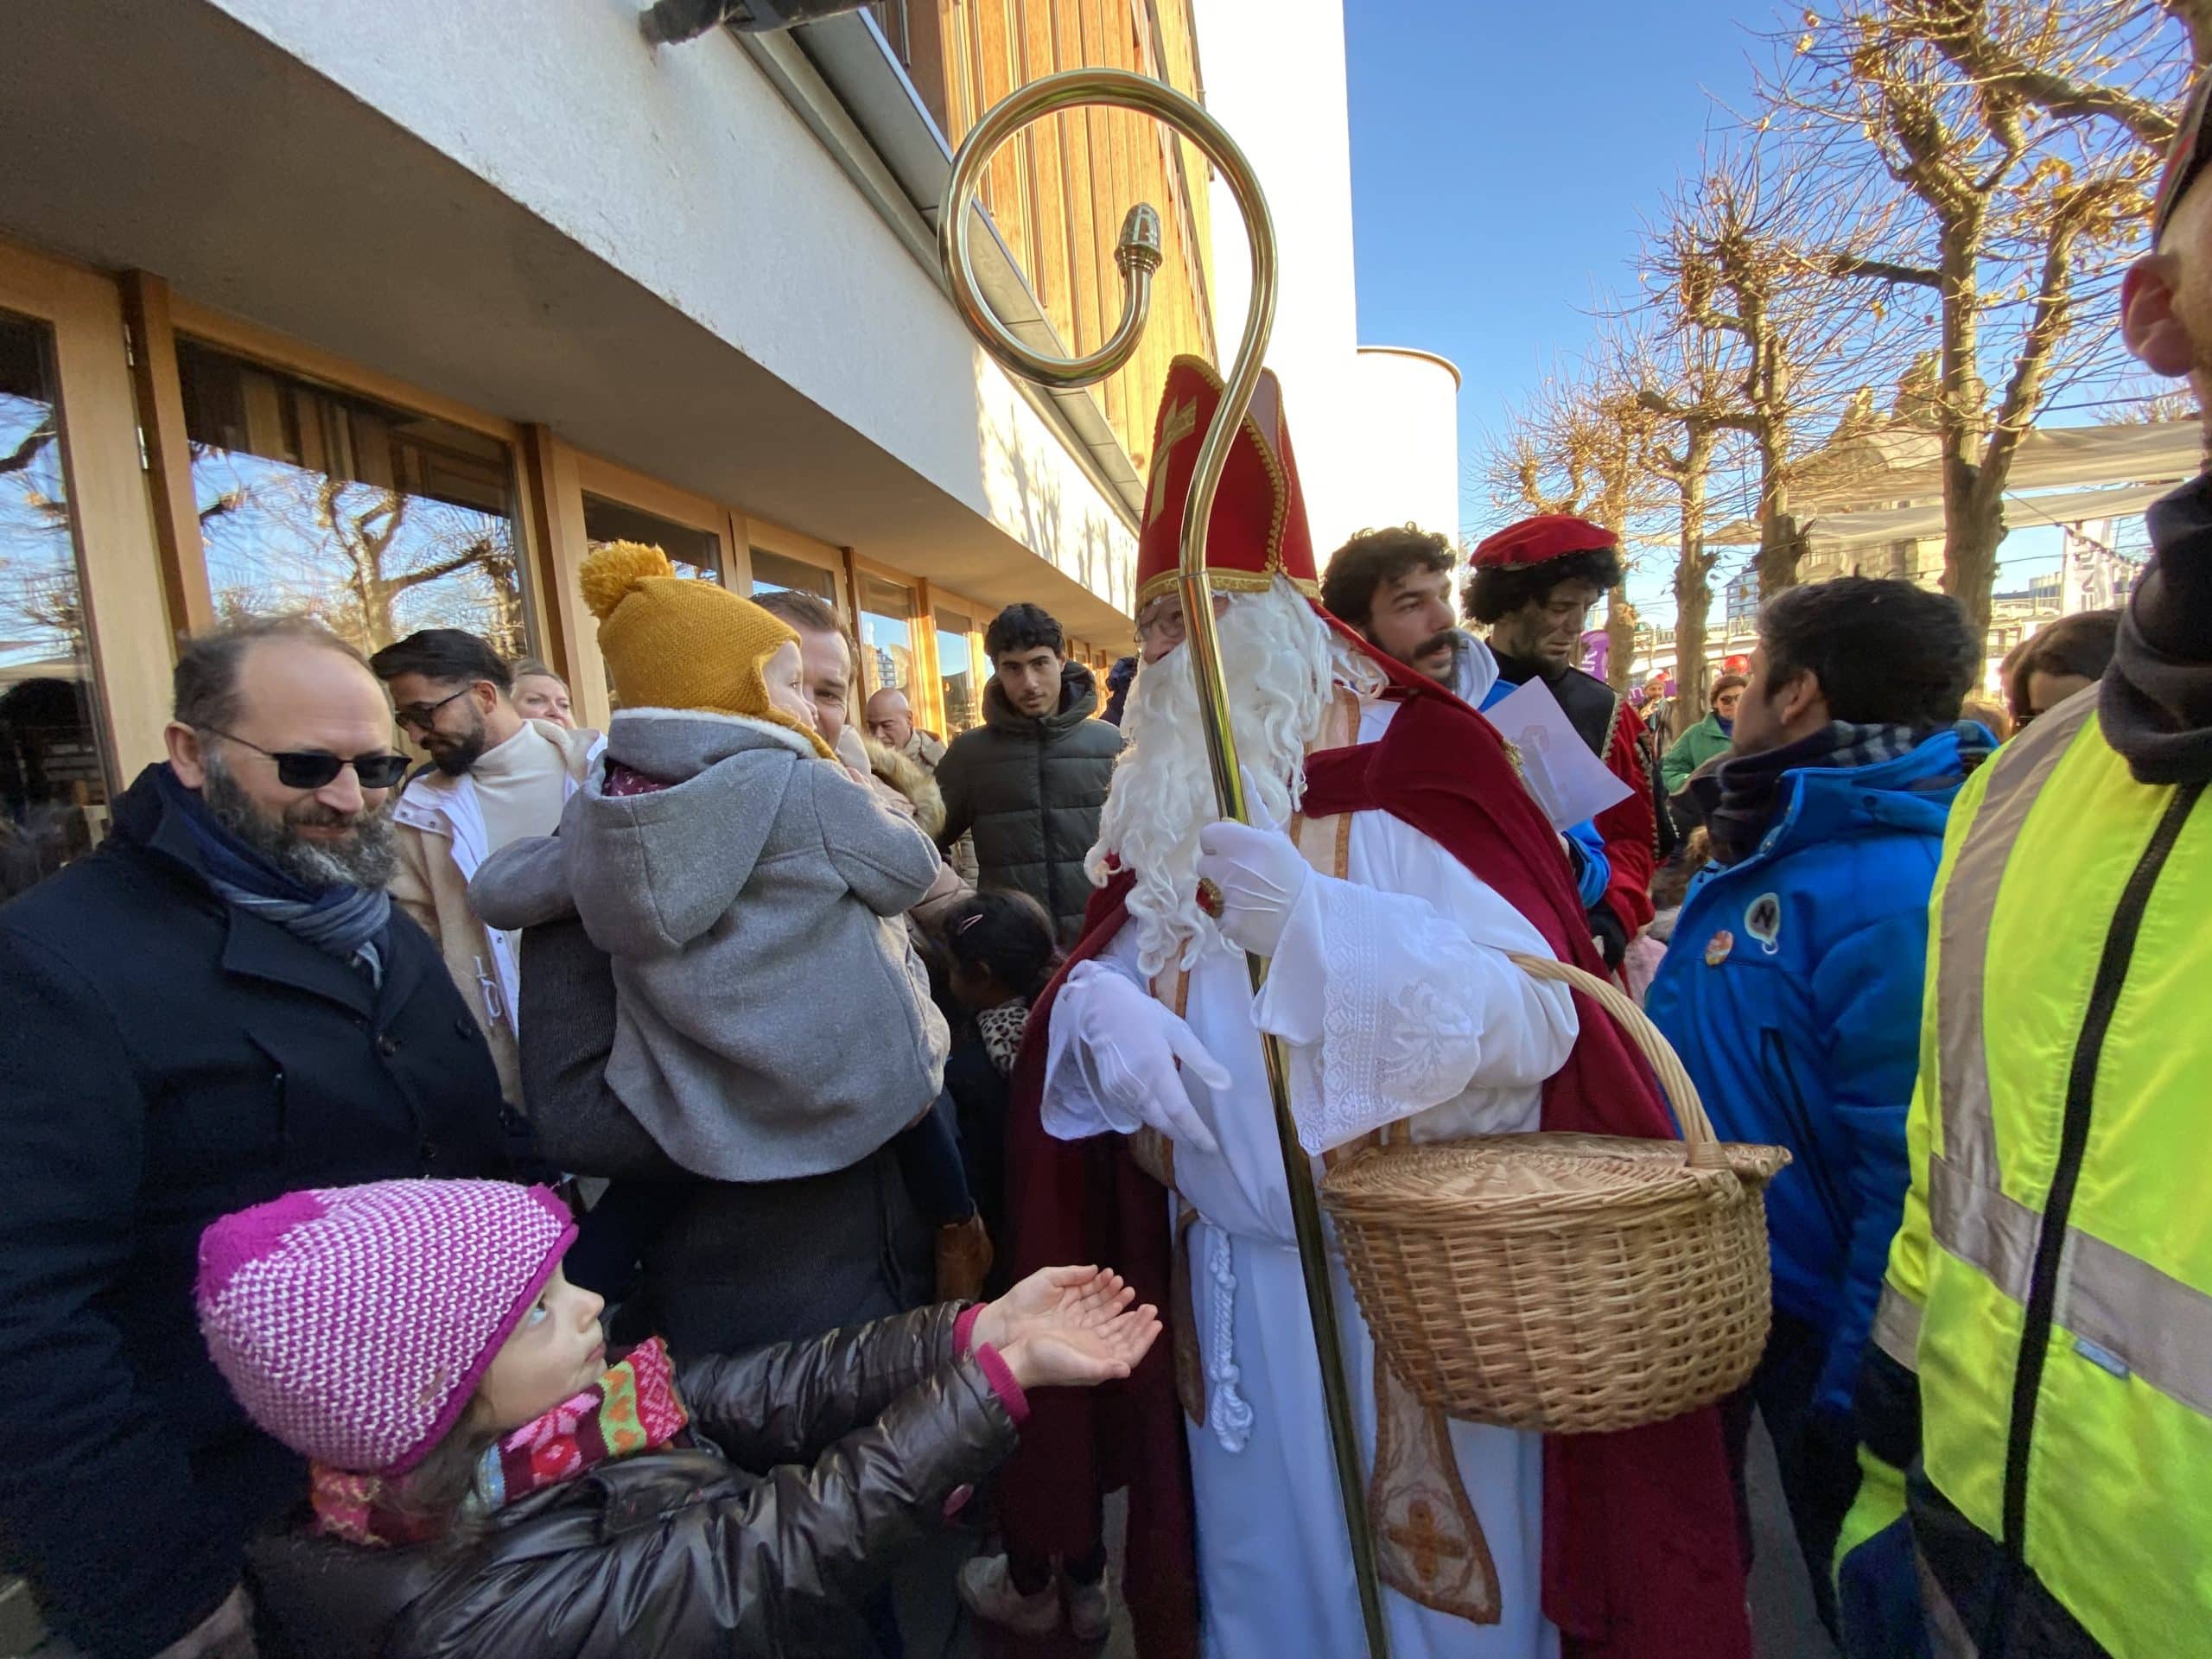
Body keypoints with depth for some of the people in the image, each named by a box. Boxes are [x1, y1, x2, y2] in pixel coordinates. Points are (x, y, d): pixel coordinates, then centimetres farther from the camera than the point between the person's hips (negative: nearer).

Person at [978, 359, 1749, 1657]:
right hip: (1237, 1283, 4)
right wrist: (1101, 1007, -20)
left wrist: (1317, 921, -36)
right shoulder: (1169, 819, 3)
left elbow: (1536, 1017, -21)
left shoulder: (1418, 780, -11)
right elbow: (1105, 977, 4)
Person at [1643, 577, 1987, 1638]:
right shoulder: (1770, 847, 3)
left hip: (1811, 1315, -8)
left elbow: (1903, 1164, -28)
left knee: (1860, 1586, 19)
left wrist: (1858, 1389, -23)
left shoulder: (1894, 893, -28)